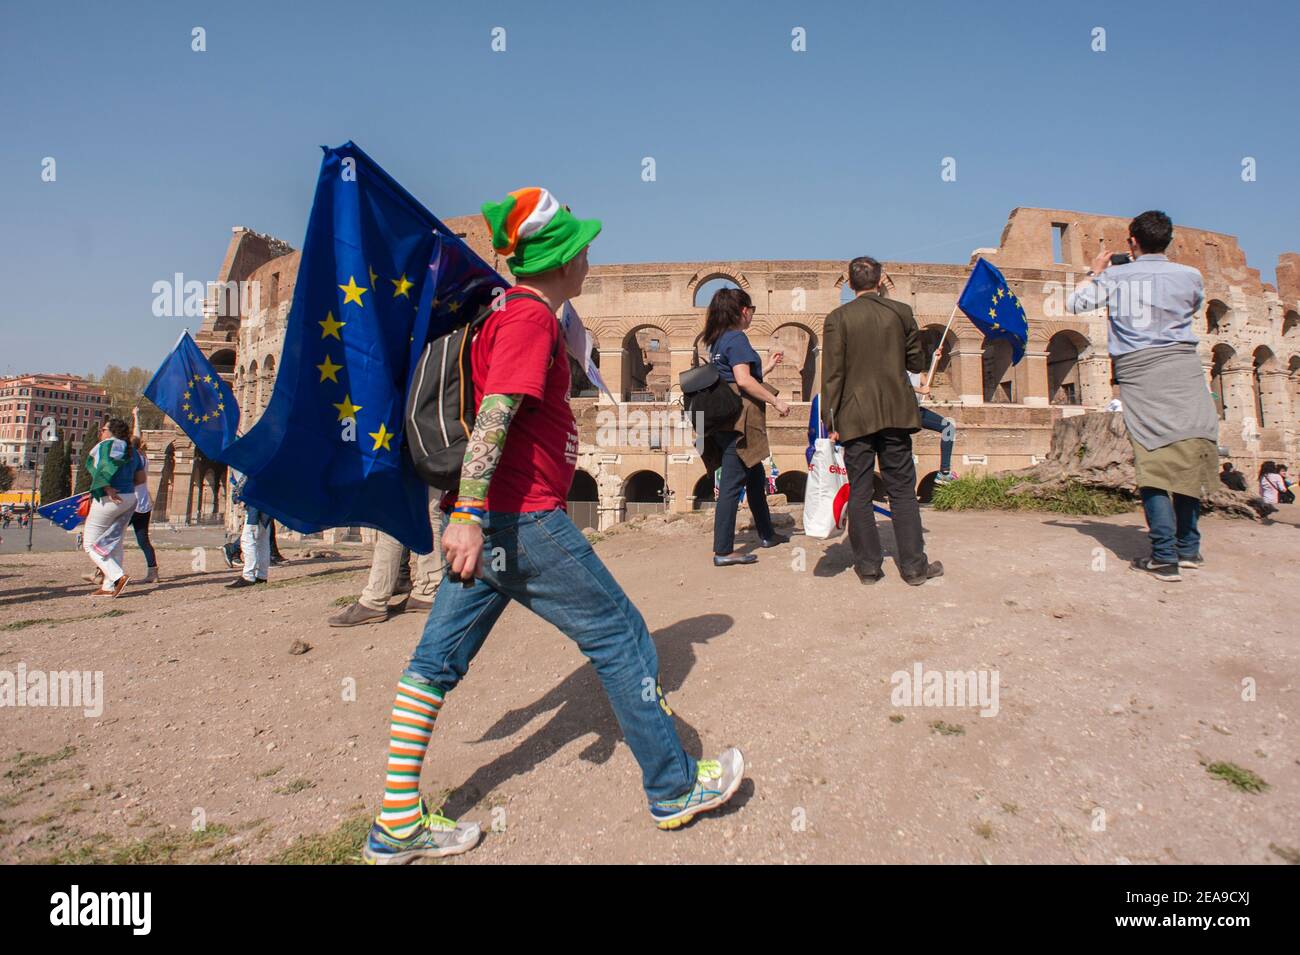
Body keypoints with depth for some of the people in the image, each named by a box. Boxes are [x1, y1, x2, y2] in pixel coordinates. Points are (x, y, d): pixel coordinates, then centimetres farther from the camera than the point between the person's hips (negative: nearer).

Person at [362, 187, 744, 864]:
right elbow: (494, 414, -22)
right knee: (619, 635, 2)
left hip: (486, 520, 10)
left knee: (438, 658, 9)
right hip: (523, 518, -10)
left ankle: (397, 824, 18)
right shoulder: (532, 318, -10)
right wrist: (469, 514, -29)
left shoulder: (506, 316, 21)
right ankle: (675, 789, 16)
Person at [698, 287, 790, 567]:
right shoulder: (737, 338, -10)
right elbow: (743, 380, -21)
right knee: (732, 483, -7)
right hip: (737, 420, -10)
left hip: (728, 419, 10)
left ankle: (766, 534, 33)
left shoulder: (719, 340, 18)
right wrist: (775, 400, -15)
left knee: (755, 477, 20)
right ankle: (723, 551, -4)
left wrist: (765, 368, 25)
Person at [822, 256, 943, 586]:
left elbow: (832, 374, -7)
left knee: (859, 492, 5)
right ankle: (914, 566, 11)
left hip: (855, 417, -2)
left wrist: (830, 422, -4)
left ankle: (868, 565, 9)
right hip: (896, 413, 2)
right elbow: (916, 362, 9)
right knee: (902, 490, 7)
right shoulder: (901, 311, 3)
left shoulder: (837, 318, -3)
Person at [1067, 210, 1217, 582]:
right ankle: (1187, 547, 16)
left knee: (1153, 462, -3)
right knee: (1188, 456, 9)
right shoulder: (1189, 276, 6)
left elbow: (1074, 303, 13)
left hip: (1138, 374, -1)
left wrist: (1095, 272, 28)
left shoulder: (1114, 277, 3)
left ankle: (1164, 556, -8)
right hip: (1183, 369, 1)